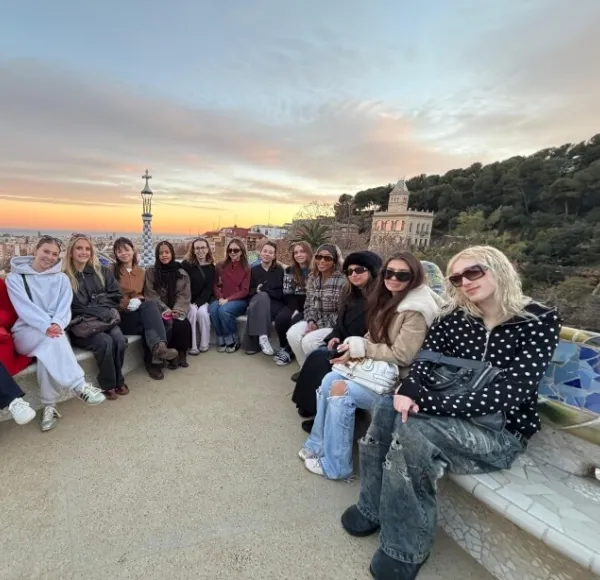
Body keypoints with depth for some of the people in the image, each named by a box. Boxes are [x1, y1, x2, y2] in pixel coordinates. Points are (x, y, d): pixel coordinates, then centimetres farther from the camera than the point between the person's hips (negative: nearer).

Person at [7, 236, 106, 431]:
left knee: (47, 350, -33)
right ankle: (79, 386, -39)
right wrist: (47, 326, -29)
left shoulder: (61, 278, 11)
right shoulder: (15, 277, 4)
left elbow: (65, 307, -2)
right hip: (26, 331, -1)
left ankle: (49, 406, -26)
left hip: (55, 329, 2)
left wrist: (56, 324, -25)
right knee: (52, 339, -35)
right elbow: (25, 308, -11)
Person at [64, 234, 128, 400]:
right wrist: (96, 309, -14)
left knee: (119, 339, -27)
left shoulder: (102, 272, 13)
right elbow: (67, 307, -8)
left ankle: (118, 380, -5)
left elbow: (116, 295, 9)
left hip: (105, 320, 4)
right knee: (105, 341, -31)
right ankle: (108, 385, -11)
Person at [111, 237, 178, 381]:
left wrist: (137, 301, -3)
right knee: (150, 317, -32)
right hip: (121, 314, -3)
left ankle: (157, 347, -39)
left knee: (150, 304, -33)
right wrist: (128, 303, -16)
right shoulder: (111, 271, 2)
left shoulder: (140, 271, 18)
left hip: (138, 311, 4)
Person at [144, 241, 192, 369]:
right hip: (159, 312, -1)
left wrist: (177, 310, -16)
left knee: (184, 325, -26)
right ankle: (171, 356, -11)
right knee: (169, 326, -29)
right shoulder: (151, 272, 4)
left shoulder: (182, 273, 8)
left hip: (177, 311, 1)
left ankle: (181, 355, -7)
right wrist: (165, 310, -17)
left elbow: (184, 295, 0)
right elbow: (151, 296, -4)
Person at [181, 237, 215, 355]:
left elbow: (209, 289, -2)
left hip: (202, 300, 1)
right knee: (192, 311, -29)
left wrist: (198, 303, -16)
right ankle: (192, 345, -18)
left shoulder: (211, 267, 4)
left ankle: (204, 344, -9)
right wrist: (190, 302, -18)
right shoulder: (186, 264, -4)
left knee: (202, 312, -27)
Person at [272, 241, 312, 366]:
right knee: (280, 319, -25)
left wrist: (306, 310, -19)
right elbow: (287, 294, 4)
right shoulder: (289, 271, 10)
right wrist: (295, 309, -13)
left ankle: (288, 350, -7)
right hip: (294, 305, 4)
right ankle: (284, 347, -2)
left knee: (295, 322, -30)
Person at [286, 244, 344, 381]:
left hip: (334, 325, -6)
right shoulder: (313, 278, 6)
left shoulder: (342, 280, -16)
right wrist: (311, 322, -10)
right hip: (315, 321, 6)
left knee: (309, 341, -27)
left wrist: (319, 326, -19)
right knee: (292, 334, -18)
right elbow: (308, 305, 10)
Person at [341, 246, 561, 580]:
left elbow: (506, 397, -23)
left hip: (501, 433, -4)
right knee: (387, 412, -22)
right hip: (453, 416, 5)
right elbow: (424, 360, -3)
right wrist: (409, 390, -27)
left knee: (412, 431, -29)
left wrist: (423, 401, -26)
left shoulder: (540, 322, -14)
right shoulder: (455, 317, 1)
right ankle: (374, 508, 3)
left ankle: (405, 551, -6)